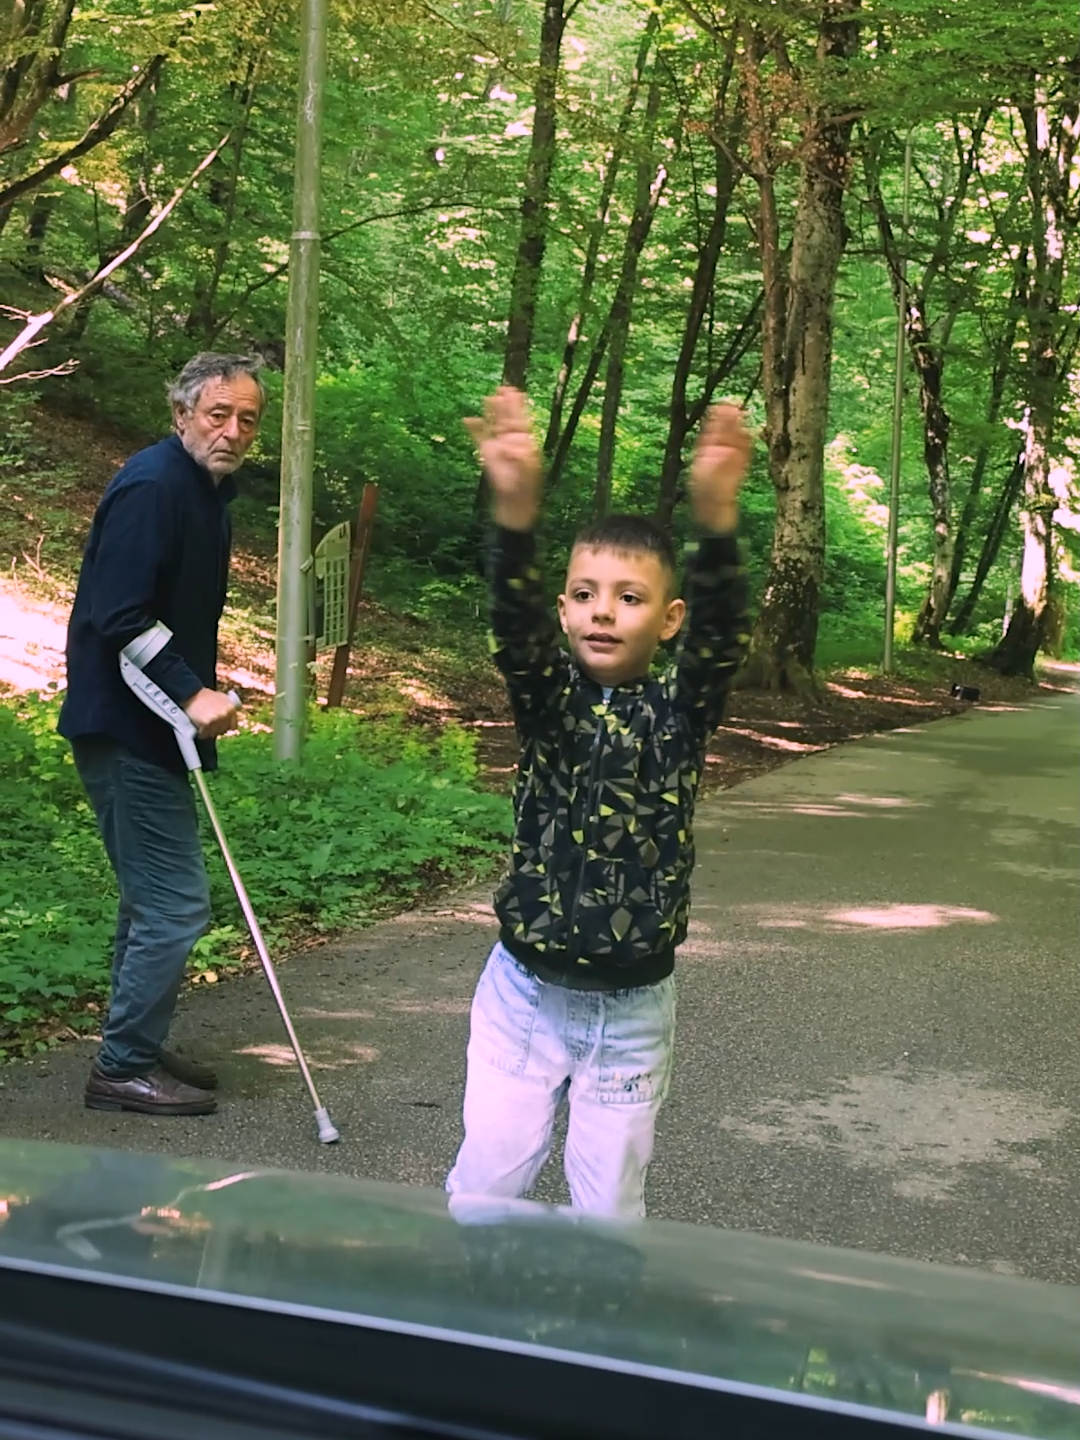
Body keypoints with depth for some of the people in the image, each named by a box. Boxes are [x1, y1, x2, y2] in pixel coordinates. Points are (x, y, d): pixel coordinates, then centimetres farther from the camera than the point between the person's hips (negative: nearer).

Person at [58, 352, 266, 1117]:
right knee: (176, 904, -6)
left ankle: (137, 1050, 31)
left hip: (155, 725, 11)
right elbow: (117, 617, -25)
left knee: (156, 899, 18)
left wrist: (205, 684, 10)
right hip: (128, 730, -10)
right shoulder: (153, 486, -18)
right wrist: (191, 693, -25)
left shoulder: (209, 491, 13)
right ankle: (125, 1067, 6)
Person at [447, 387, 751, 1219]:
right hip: (525, 993, 0)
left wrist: (716, 518, -44)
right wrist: (516, 508, -45)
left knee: (609, 1204, 11)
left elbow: (720, 632, -24)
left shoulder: (682, 712, -5)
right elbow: (514, 625, -24)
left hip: (632, 1008, 0)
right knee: (485, 1184, 7)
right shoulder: (548, 699, -5)